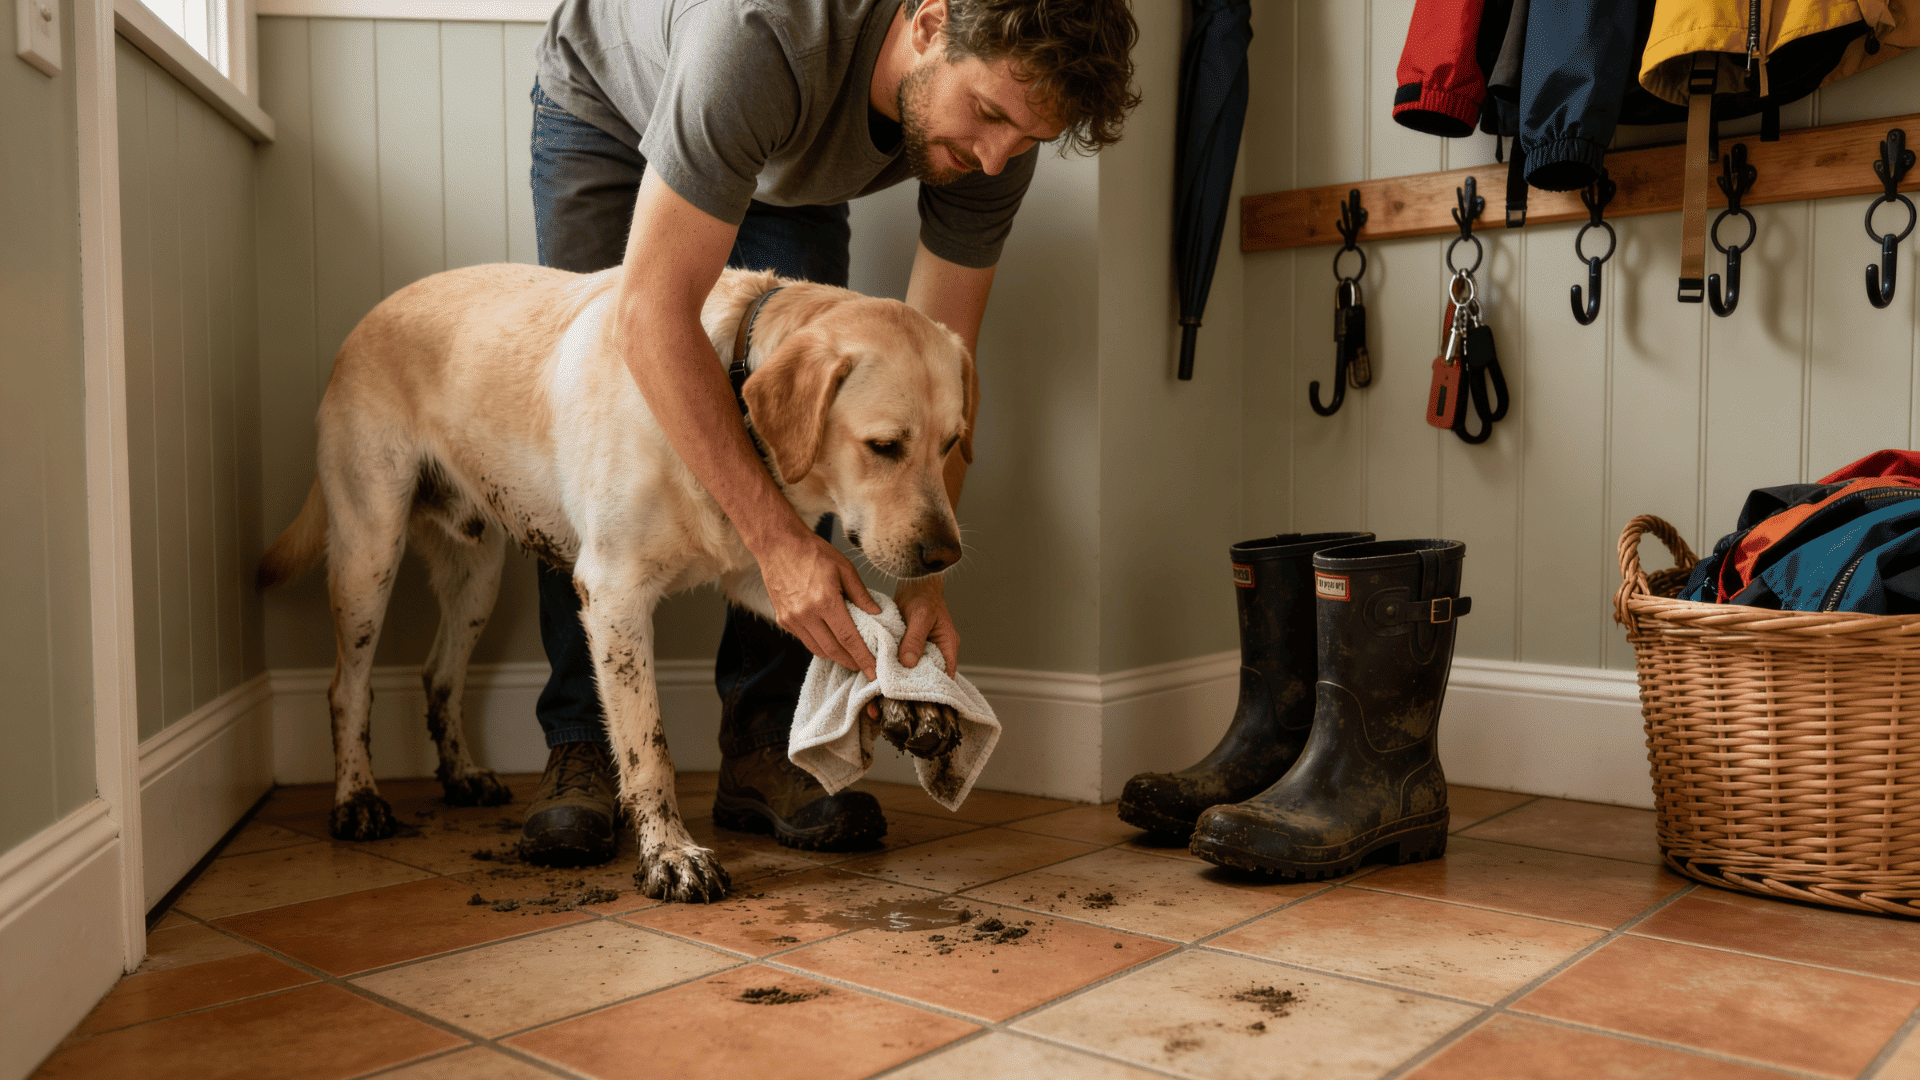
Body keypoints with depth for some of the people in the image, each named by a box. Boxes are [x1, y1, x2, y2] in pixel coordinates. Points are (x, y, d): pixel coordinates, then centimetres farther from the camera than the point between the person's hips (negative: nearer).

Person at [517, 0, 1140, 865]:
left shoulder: (998, 133, -29)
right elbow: (652, 314, -47)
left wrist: (921, 575, -32)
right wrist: (778, 540, -51)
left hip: (788, 169, 3)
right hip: (605, 106, -3)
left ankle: (761, 747, -7)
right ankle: (580, 747, -6)